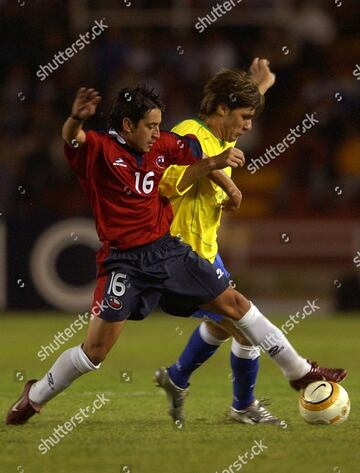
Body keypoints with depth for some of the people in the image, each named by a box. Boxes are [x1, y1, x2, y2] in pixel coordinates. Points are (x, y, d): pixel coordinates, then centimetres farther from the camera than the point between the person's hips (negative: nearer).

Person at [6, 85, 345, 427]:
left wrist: (216, 164, -6)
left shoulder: (163, 146, 4)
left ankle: (300, 371, 19)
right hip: (124, 263, -5)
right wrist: (76, 118, -59)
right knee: (96, 349, -8)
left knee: (235, 304, 7)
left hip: (168, 250, 5)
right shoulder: (99, 150, -13)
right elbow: (72, 138, -35)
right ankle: (34, 396, 15)